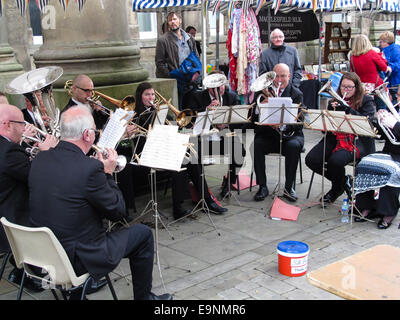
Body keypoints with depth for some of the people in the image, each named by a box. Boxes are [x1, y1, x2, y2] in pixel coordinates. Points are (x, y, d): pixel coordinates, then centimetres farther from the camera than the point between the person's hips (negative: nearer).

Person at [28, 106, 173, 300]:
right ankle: (143, 296, 26)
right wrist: (108, 173, -2)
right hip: (76, 260, -7)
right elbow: (118, 212, -13)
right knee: (143, 234, 11)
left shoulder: (39, 160, -3)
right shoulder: (90, 168, -24)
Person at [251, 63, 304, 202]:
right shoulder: (263, 91, 7)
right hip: (267, 134, 1)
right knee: (257, 144, -28)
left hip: (290, 134, -1)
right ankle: (262, 186, -17)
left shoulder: (296, 94, 1)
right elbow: (254, 117, -1)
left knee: (293, 146, -32)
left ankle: (289, 187, -17)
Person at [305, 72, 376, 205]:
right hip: (335, 138, 5)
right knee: (311, 159, -17)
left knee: (335, 160, -32)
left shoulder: (366, 101, 4)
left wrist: (347, 109, -21)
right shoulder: (335, 100, 17)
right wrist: (331, 110, -7)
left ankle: (337, 188, 3)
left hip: (358, 141, -5)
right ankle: (343, 181, 6)